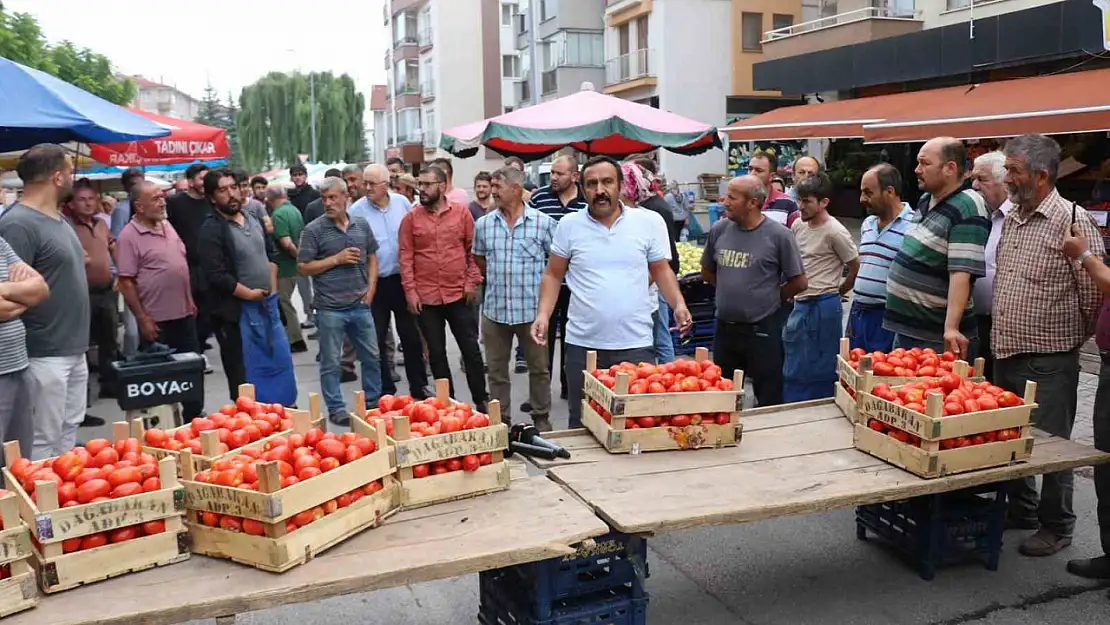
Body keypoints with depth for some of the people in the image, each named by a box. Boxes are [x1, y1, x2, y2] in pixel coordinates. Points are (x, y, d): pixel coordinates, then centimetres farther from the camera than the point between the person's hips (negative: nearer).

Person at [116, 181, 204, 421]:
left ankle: (194, 416, 29)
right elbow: (126, 283, -15)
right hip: (157, 319, -7)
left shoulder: (167, 226, 9)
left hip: (183, 313, 7)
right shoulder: (129, 237, -14)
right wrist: (143, 319, -16)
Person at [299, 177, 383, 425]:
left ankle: (373, 402, 28)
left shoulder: (362, 225, 6)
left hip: (360, 306, 4)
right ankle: (336, 409, 17)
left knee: (372, 357, 13)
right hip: (330, 308, -4)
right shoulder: (313, 230, -6)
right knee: (331, 363, 5)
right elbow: (303, 267, -7)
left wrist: (370, 289, 3)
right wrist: (337, 259, -14)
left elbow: (372, 258, 14)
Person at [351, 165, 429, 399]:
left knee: (411, 335, 11)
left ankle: (419, 387, 24)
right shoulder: (356, 210, -8)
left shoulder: (402, 202, -1)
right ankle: (385, 391, 19)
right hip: (374, 283, -2)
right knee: (377, 340, 6)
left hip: (402, 279, 2)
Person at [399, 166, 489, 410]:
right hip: (425, 297, 0)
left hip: (459, 294, 0)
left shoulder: (461, 212, 1)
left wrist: (472, 282, -3)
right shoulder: (411, 217, 0)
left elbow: (473, 249, 4)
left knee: (471, 349, 5)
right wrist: (410, 291, -7)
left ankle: (481, 400, 17)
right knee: (436, 353, 9)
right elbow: (405, 256, -2)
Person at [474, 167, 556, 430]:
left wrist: (543, 283, 2)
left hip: (532, 309, -2)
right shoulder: (483, 224, 4)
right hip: (494, 310, 3)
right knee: (497, 371, 11)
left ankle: (541, 418, 25)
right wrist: (497, 277, 12)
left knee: (539, 368, 10)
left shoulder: (543, 223, -6)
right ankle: (501, 421, 23)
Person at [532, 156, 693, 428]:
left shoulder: (650, 222, 0)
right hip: (582, 344, 1)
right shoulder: (569, 225, 1)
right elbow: (553, 275, 8)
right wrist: (543, 314, -6)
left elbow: (661, 270, 9)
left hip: (635, 344, 0)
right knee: (582, 424, 12)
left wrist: (678, 304, -7)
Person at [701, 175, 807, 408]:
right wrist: (732, 288, 8)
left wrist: (770, 296, 3)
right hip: (725, 328, 4)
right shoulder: (719, 230, 2)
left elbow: (800, 283, -4)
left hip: (763, 330, -4)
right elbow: (707, 273, 16)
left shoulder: (778, 235, -10)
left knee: (769, 400, 7)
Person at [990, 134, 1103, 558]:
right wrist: (1002, 336, 15)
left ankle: (1056, 527, 21)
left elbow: (1094, 290, -12)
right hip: (1005, 352, 7)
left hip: (1048, 360, -7)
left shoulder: (1072, 220, -14)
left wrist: (1072, 339, -1)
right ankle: (1022, 510, 35)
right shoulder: (1010, 219, 10)